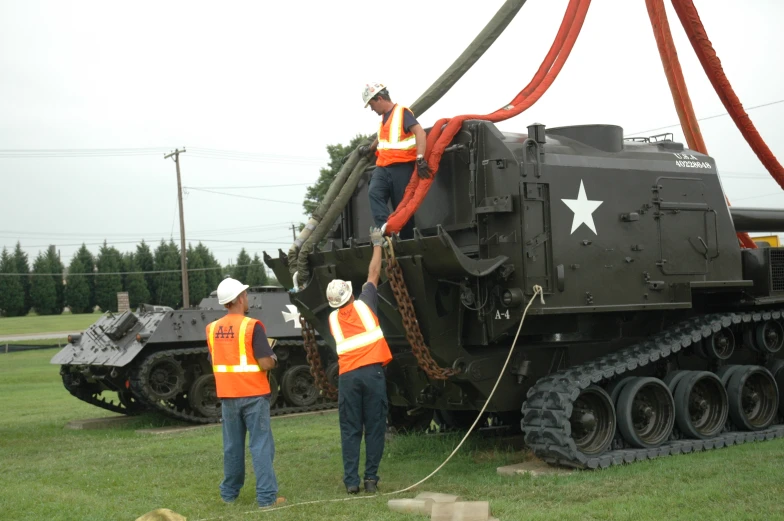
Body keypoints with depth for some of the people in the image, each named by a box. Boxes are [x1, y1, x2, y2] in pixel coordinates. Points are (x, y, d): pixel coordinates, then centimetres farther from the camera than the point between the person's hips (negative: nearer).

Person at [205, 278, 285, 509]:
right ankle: (267, 496, -2)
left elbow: (214, 363, 13)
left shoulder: (212, 329, 4)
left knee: (232, 446, 15)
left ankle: (229, 493, 22)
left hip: (227, 396, 6)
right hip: (253, 395, -5)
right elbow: (265, 363, -18)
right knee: (261, 445, -1)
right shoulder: (252, 326, -15)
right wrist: (273, 356, 3)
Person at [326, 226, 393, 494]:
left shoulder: (333, 318, 14)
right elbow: (373, 274, 16)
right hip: (372, 372, -2)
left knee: (350, 430, 6)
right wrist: (377, 244, 26)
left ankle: (351, 480, 2)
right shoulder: (363, 305, 7)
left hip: (347, 376, 2)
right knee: (374, 428, 3)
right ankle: (371, 478, 2)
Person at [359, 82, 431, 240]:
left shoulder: (402, 112, -6)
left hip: (402, 167, -7)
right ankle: (385, 227, -34)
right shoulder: (384, 117, 20)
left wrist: (420, 159, -28)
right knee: (374, 193, -20)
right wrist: (370, 148, 50)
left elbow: (420, 133, -18)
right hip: (382, 167, 7)